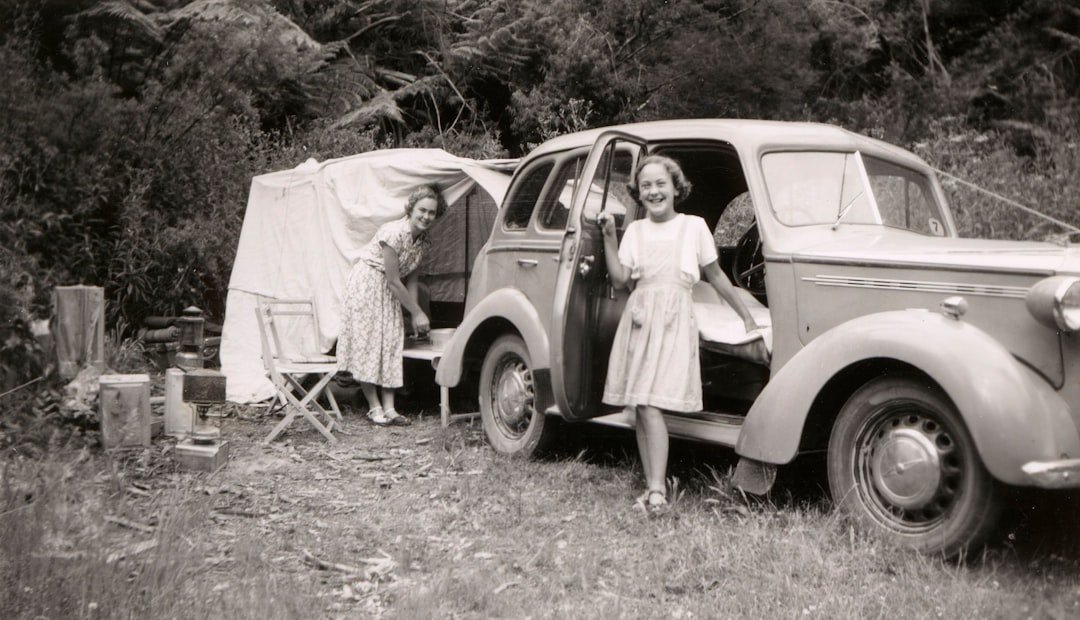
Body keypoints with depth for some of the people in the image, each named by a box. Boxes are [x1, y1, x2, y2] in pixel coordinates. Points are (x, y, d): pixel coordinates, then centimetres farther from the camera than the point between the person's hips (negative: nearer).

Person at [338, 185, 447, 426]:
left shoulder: (423, 240, -3)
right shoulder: (394, 233, -27)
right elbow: (394, 281, -23)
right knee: (367, 343, -5)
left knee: (391, 342, 2)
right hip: (366, 284, -7)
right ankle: (374, 407, 2)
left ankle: (389, 407, 2)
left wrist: (415, 313, -4)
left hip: (389, 291, 7)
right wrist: (418, 313, -16)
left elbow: (410, 279, 3)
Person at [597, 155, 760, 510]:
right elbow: (620, 280, 7)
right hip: (639, 317, 4)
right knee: (636, 407, 1)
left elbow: (715, 276, 15)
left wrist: (746, 316, 19)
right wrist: (609, 237, 2)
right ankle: (652, 484, 8)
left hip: (674, 320, -4)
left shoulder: (694, 227, 7)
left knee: (650, 404, -16)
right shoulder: (635, 230, 14)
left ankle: (657, 489, -15)